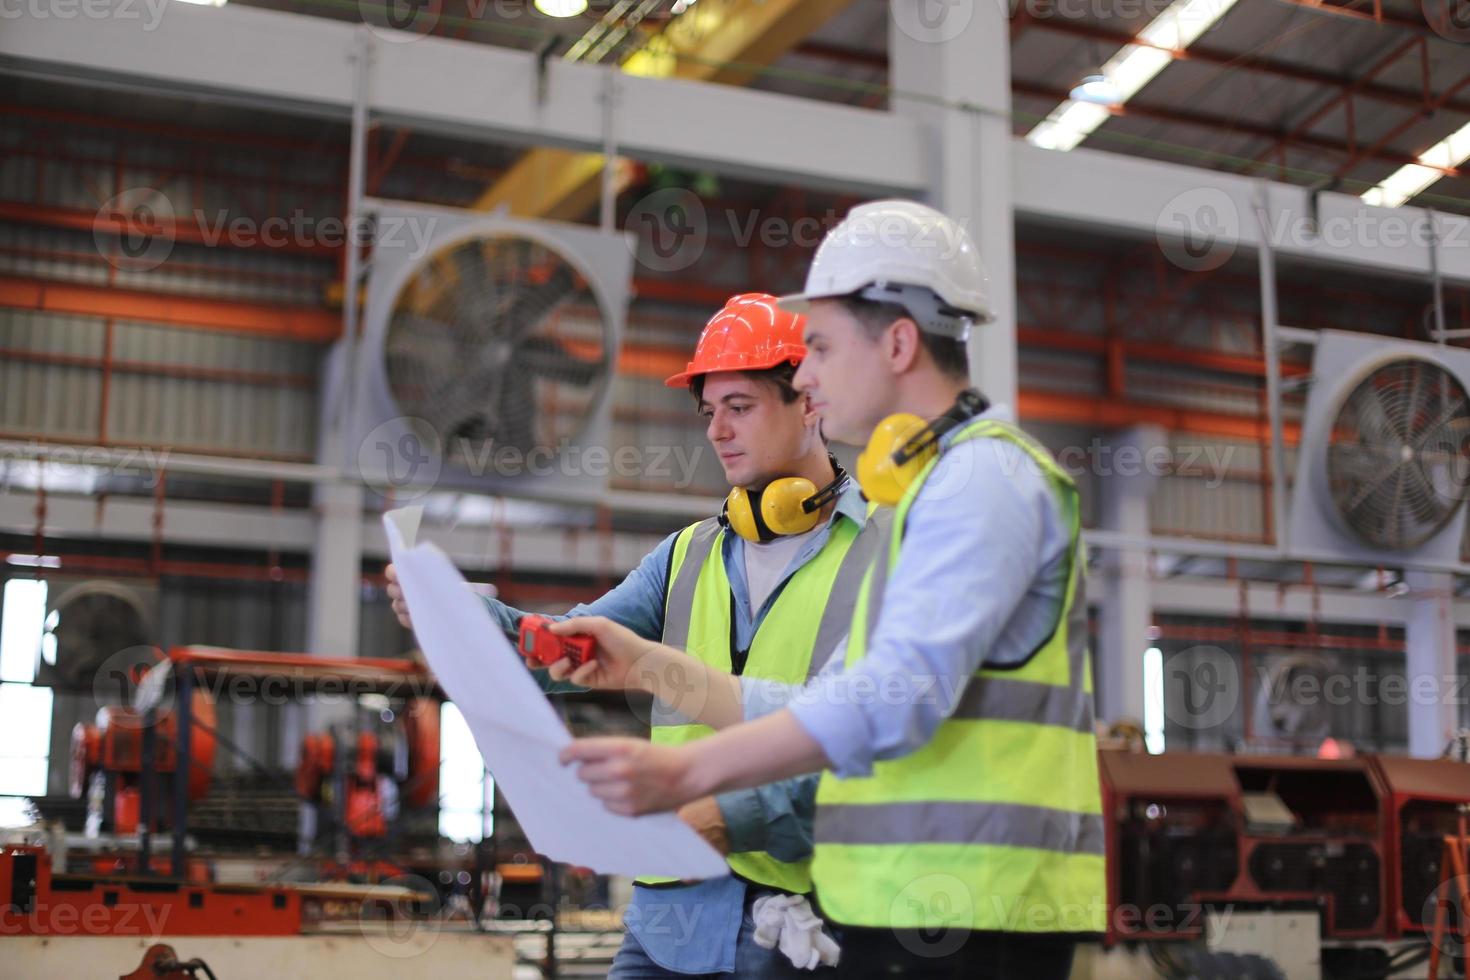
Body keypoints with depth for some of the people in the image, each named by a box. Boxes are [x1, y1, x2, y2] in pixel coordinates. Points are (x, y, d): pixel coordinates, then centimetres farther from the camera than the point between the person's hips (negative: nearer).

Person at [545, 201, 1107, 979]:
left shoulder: (985, 475, -9)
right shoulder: (926, 492, 22)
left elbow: (902, 692, -23)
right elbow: (826, 710, 20)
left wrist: (686, 772, -26)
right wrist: (650, 667, 14)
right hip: (915, 911, 9)